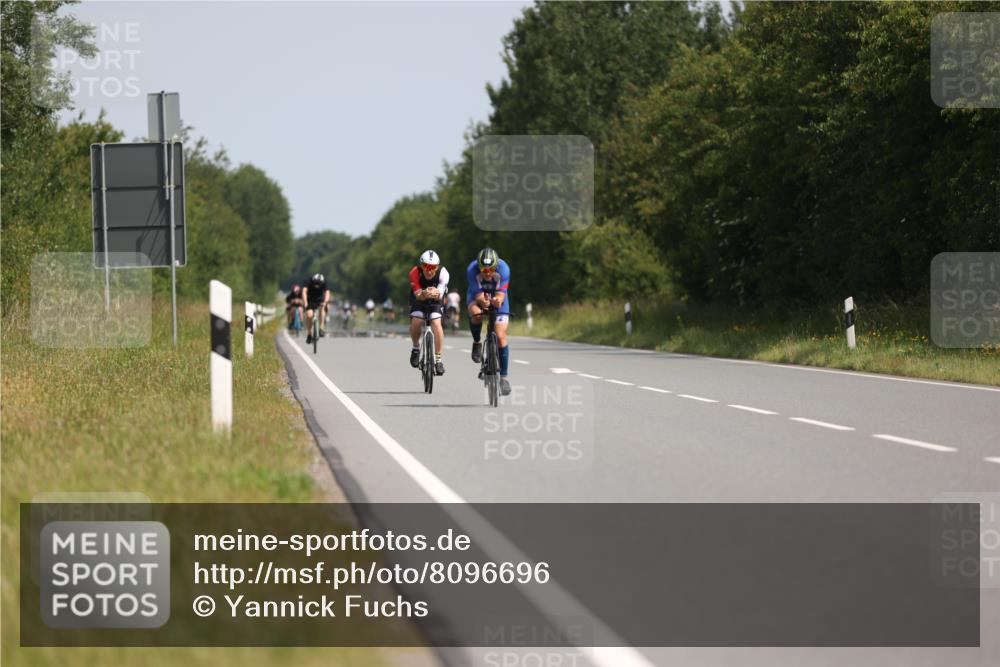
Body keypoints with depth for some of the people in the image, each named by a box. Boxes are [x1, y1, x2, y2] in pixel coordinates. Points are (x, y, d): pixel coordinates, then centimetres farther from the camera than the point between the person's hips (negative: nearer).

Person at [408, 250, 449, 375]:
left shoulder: (443, 273, -30)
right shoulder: (415, 272, -31)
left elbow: (440, 295, -36)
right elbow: (418, 295, -35)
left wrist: (436, 294, -60)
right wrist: (424, 294, -58)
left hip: (435, 301, 0)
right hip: (419, 299, 0)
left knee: (436, 323, -23)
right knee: (416, 322, -24)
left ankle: (438, 359, -15)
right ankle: (416, 347, 6)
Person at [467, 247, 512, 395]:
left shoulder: (503, 269, -30)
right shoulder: (472, 270, -31)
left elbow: (501, 294, -28)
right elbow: (478, 295, -30)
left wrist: (498, 300, -52)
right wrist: (483, 301, -54)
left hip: (496, 298, 0)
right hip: (477, 296, 0)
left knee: (501, 337, -10)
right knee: (476, 314, -36)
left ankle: (503, 377, -1)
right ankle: (476, 343, -5)